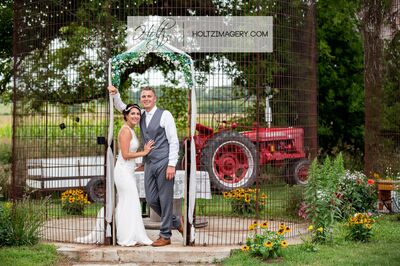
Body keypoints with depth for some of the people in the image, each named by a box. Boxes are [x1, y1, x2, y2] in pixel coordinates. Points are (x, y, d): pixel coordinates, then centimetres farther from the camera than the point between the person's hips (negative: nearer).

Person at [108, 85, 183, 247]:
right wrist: (115, 95, 1)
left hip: (163, 163, -7)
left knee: (165, 199, -2)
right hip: (149, 164, 7)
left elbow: (173, 141, -8)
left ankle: (165, 235, 6)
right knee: (151, 200, 6)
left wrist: (172, 164, -15)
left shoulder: (164, 115, -4)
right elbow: (122, 109, 21)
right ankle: (176, 222, 26)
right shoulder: (141, 117, 15)